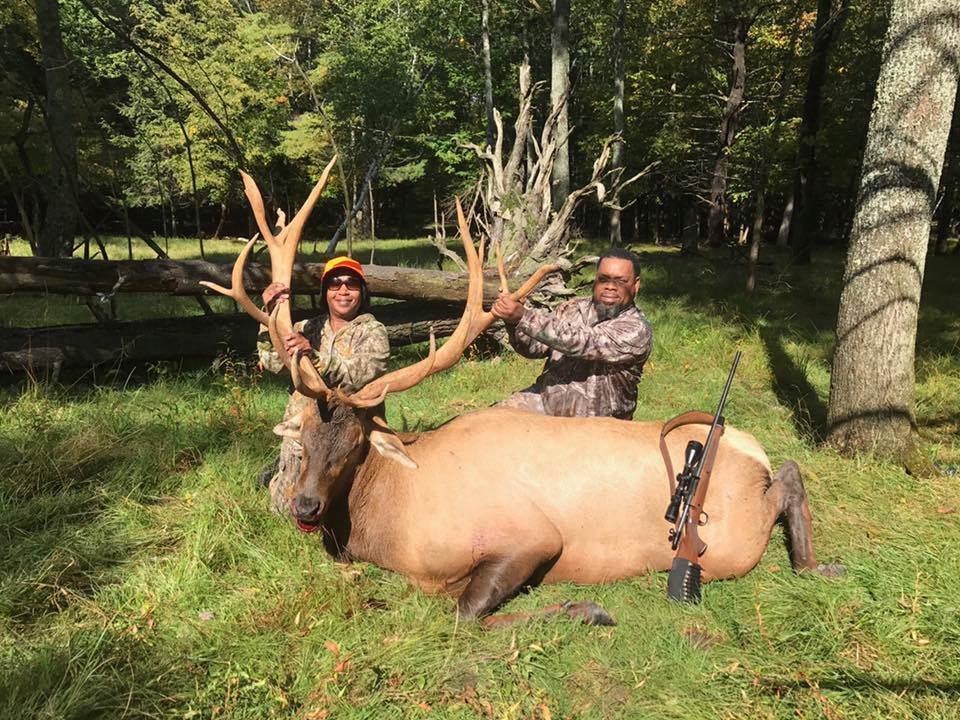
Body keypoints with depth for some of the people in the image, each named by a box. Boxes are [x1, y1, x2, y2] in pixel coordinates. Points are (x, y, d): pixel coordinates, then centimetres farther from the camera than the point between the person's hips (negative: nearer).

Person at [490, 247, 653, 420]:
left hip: (592, 420, -5)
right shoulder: (574, 308, 5)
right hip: (544, 398, 5)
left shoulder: (636, 330, -14)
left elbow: (578, 342, -25)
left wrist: (523, 316, -30)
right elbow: (534, 347, 1)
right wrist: (514, 321, -19)